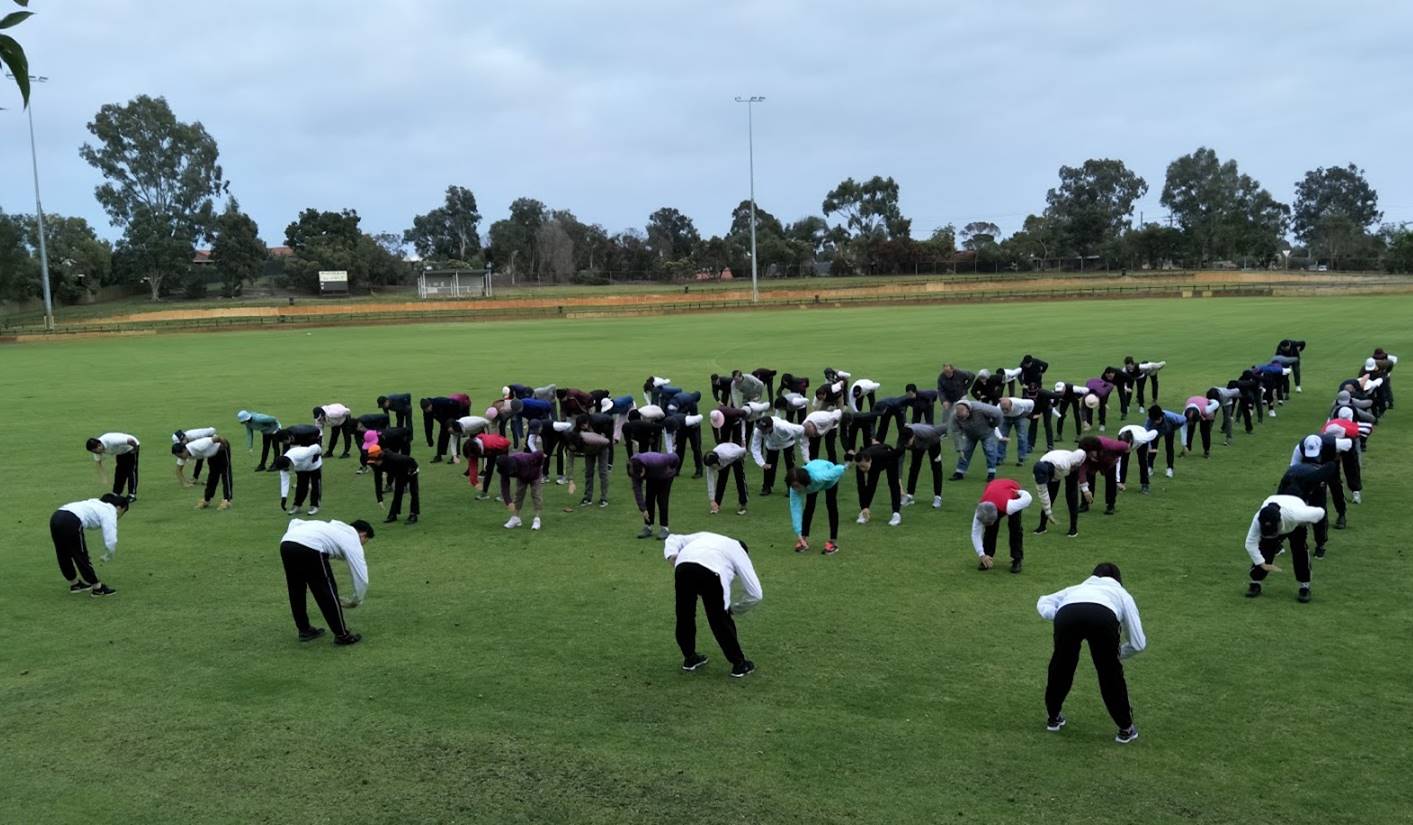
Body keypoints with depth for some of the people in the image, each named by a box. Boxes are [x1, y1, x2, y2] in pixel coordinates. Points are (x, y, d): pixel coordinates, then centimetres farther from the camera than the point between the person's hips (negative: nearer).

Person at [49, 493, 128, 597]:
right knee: (81, 556, 7)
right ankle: (97, 588, 21)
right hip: (70, 522, -8)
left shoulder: (98, 504, 30)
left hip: (56, 517, 8)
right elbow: (111, 541, -6)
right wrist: (109, 556, 13)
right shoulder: (110, 512, 6)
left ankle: (74, 584, 41)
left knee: (64, 556, 24)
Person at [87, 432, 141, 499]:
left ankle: (132, 495, -9)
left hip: (131, 447, -7)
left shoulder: (112, 441, -42)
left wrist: (136, 449, -19)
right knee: (119, 471, 5)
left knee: (131, 471, -11)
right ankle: (116, 494, 12)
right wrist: (101, 476, -4)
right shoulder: (97, 448, -17)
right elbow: (97, 462, -2)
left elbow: (131, 440, -40)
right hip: (120, 452, 7)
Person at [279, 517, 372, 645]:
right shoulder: (352, 540, 19)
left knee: (296, 591, 25)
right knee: (327, 593, 8)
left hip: (285, 543, 7)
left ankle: (305, 630, 36)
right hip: (309, 548, -7)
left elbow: (295, 522, 31)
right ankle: (342, 635, 17)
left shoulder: (333, 526, 38)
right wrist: (355, 601, 34)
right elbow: (361, 578, 16)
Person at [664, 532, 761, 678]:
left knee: (684, 616, 22)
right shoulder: (740, 553, 31)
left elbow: (673, 540, 33)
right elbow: (755, 594, 25)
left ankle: (689, 658, 36)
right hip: (710, 572, -3)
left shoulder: (705, 537, 42)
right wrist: (733, 609, 37)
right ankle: (739, 664, 23)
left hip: (683, 566, 3)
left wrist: (674, 560, 17)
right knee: (721, 621, 12)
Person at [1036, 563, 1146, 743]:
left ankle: (1053, 718, 42)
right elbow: (1138, 644, 35)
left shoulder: (1078, 587, 45)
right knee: (1111, 674, 21)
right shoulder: (1122, 594, 39)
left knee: (1061, 666, 27)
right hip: (1104, 616, -2)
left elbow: (1043, 603, 34)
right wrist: (1117, 653, 50)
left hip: (1067, 613, 2)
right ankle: (1126, 729, 32)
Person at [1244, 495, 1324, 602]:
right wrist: (1263, 564, -37)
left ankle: (1305, 586, -1)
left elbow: (1320, 512, -30)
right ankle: (1255, 583, 5)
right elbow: (1250, 544, -34)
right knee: (1265, 550, -12)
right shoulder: (1258, 520, -42)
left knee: (1300, 552, -18)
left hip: (1297, 525, -1)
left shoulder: (1295, 515, -48)